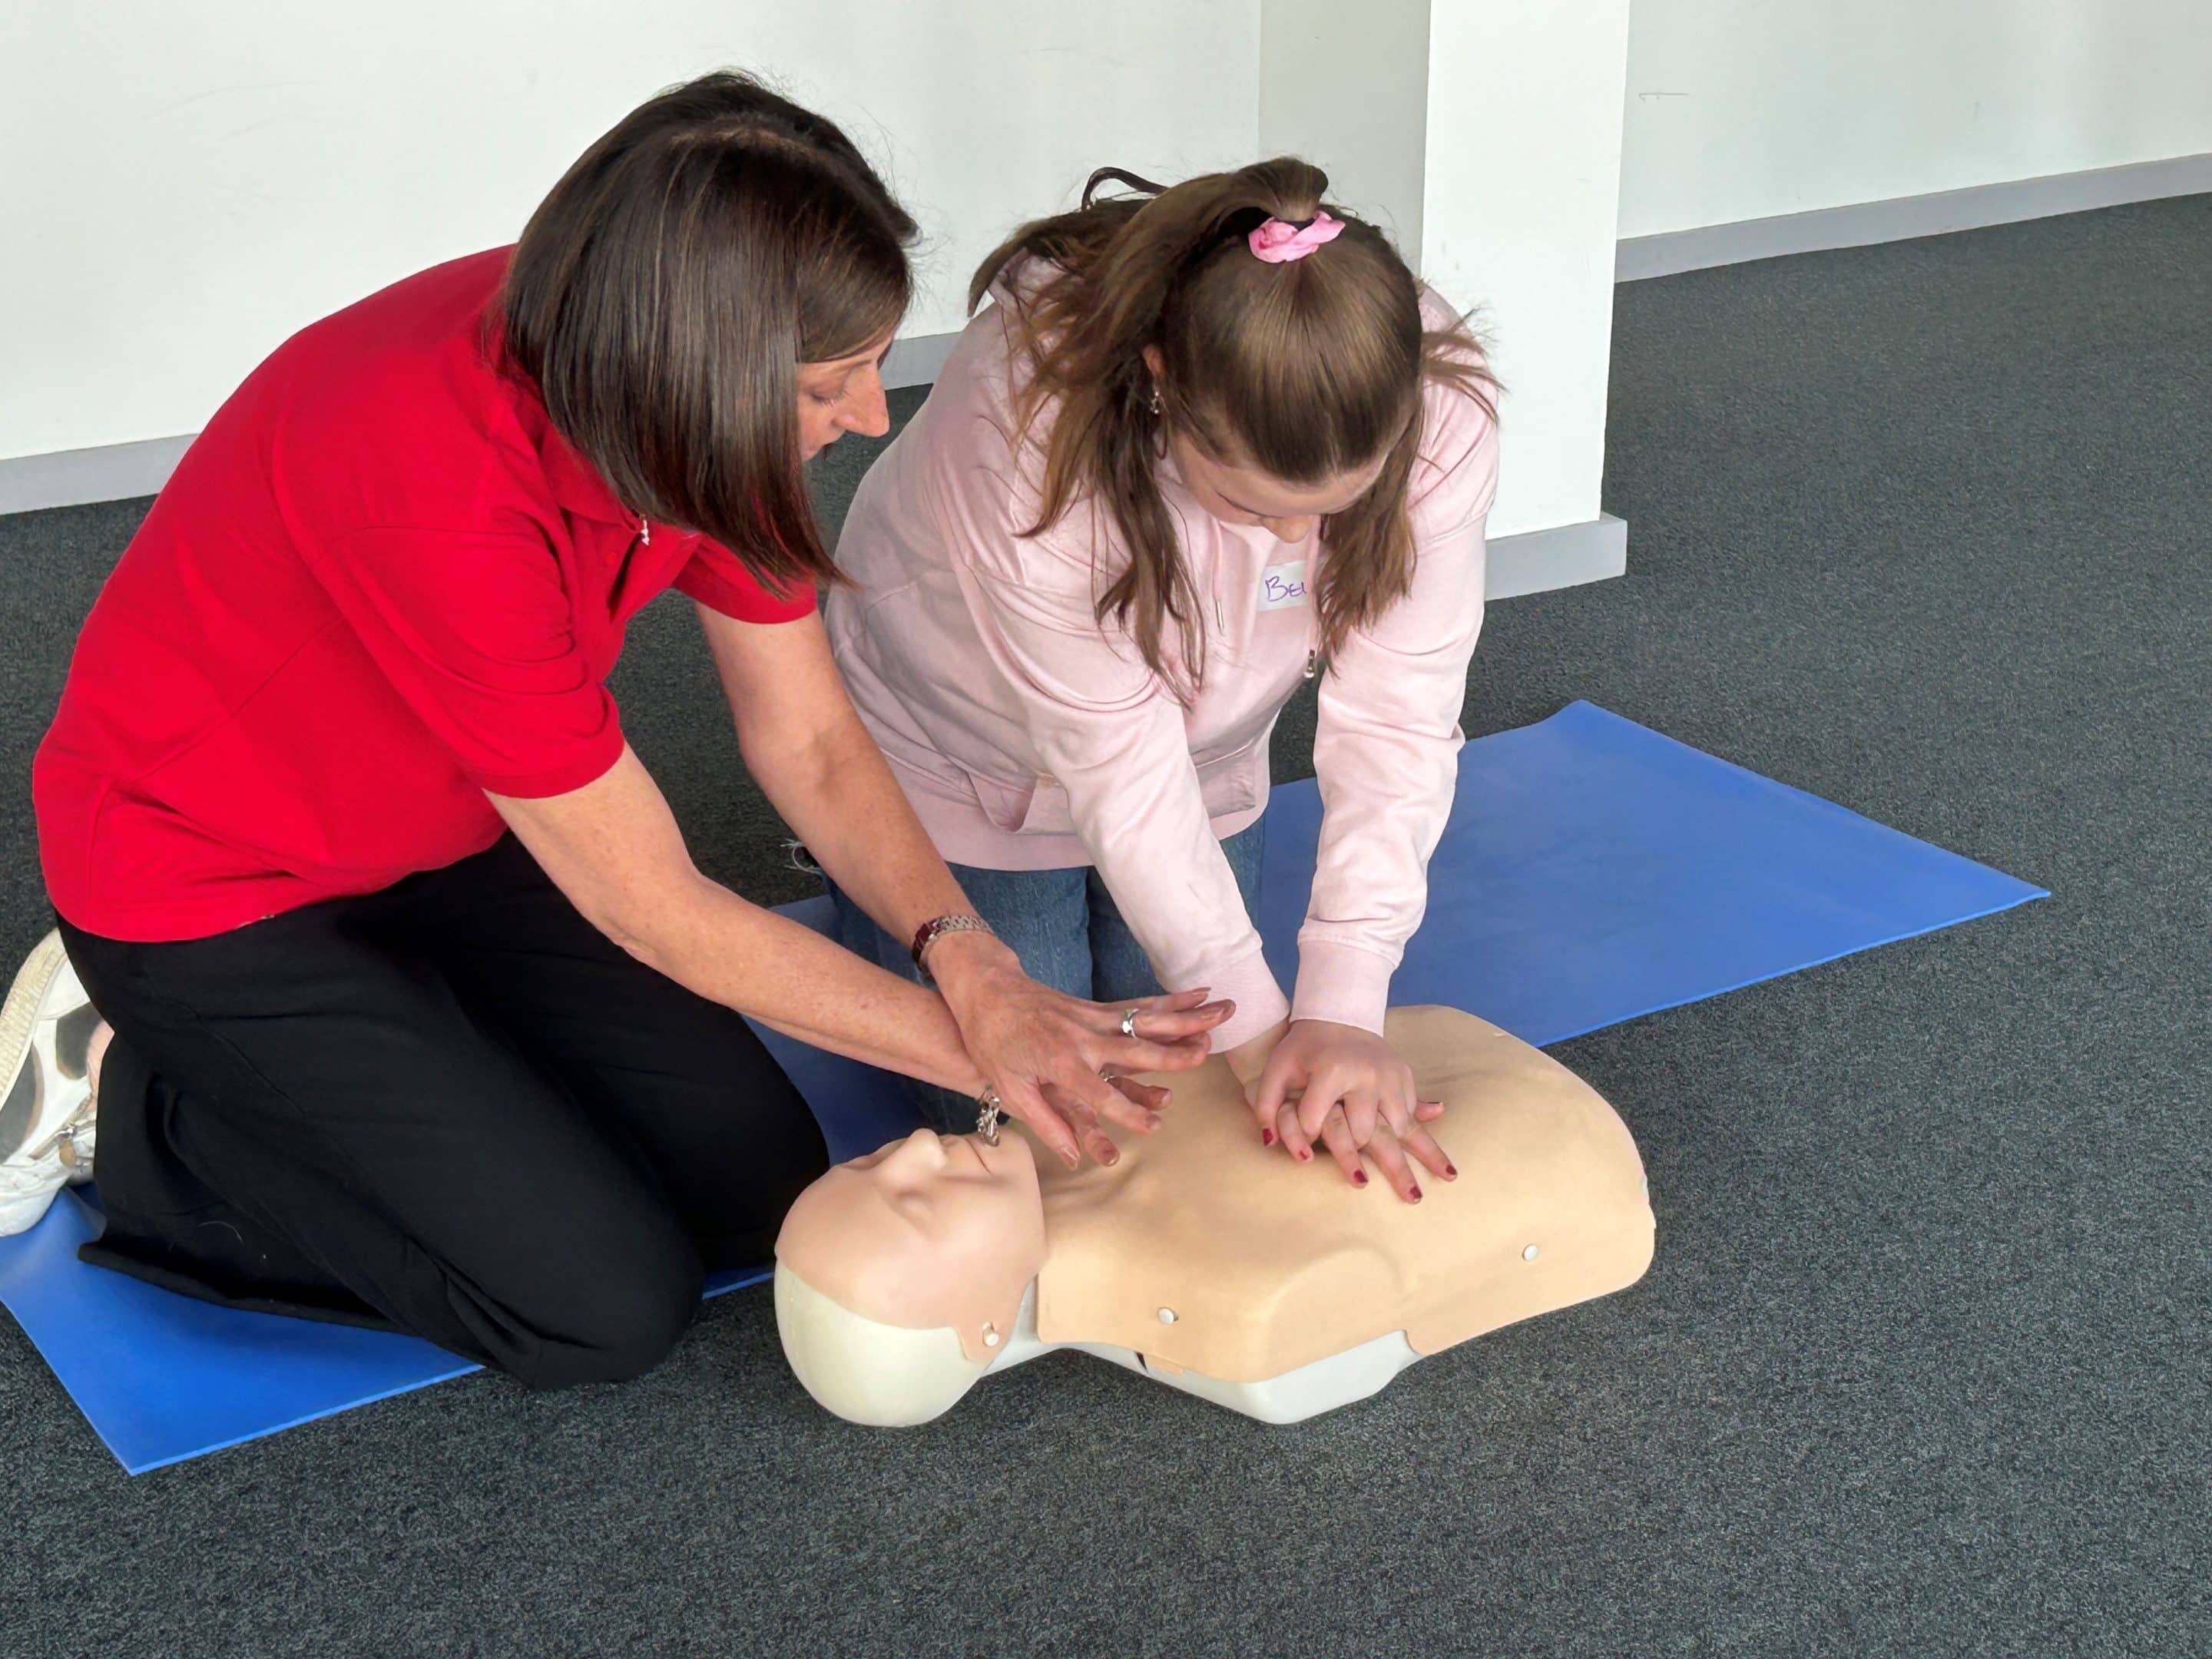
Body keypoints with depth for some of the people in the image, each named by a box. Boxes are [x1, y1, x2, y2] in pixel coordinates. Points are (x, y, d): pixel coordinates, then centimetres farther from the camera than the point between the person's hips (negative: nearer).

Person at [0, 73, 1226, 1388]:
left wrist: (970, 967, -22)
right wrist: (977, 1053, -21)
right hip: (214, 886, -7)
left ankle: (364, 1056, 14)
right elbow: (650, 908, -27)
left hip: (443, 839, 7)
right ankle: (125, 1099, 2)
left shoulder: (684, 403, -15)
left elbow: (813, 745, -5)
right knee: (606, 1304, -11)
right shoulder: (447, 494, -37)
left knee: (763, 1190, 0)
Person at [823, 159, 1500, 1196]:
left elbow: (1395, 720, -27)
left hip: (1201, 748, 4)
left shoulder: (1436, 415, -31)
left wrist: (1343, 1007, -35)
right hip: (963, 750, -3)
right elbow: (1114, 755, -35)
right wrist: (1256, 1029, -32)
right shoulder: (1028, 409, -41)